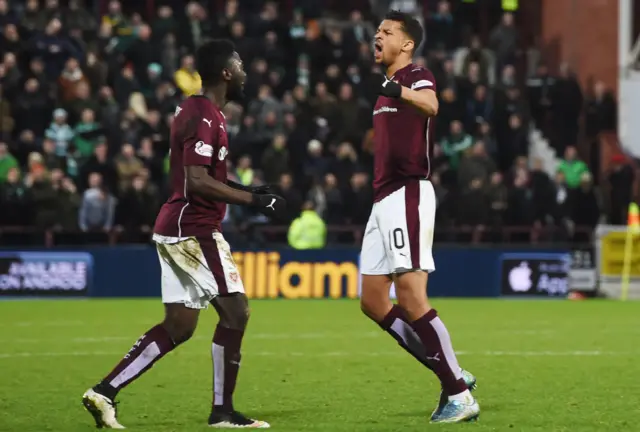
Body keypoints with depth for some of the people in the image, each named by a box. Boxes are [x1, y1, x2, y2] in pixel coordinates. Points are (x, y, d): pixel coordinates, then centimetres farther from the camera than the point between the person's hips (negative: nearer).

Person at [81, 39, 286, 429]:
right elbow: (198, 182, -24)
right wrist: (254, 200, -21)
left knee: (179, 325, 10)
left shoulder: (194, 110, 16)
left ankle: (105, 392, 8)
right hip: (194, 231, -10)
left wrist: (246, 190, 18)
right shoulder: (205, 118, -15)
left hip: (178, 230, 10)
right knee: (236, 311, -5)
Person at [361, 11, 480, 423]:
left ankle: (461, 397, -9)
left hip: (407, 196, -10)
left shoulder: (417, 76, -10)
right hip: (384, 200, 10)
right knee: (373, 302, 8)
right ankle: (453, 375, 13)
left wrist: (400, 91, -54)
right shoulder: (387, 85, 20)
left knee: (412, 299, -15)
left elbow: (430, 106, -35)